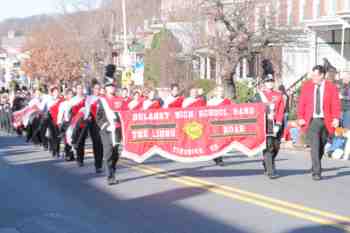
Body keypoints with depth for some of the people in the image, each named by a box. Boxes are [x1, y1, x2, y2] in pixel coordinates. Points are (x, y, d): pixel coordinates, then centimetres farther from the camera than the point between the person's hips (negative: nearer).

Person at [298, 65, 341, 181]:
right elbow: (301, 103, 5)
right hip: (312, 121, -1)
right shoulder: (306, 86, 5)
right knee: (315, 146, -11)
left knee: (321, 146, 12)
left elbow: (336, 104, -5)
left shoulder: (331, 87, 1)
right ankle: (317, 172, -9)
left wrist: (336, 118, -17)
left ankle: (315, 166, 35)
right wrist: (300, 118, -6)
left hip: (326, 121, 1)